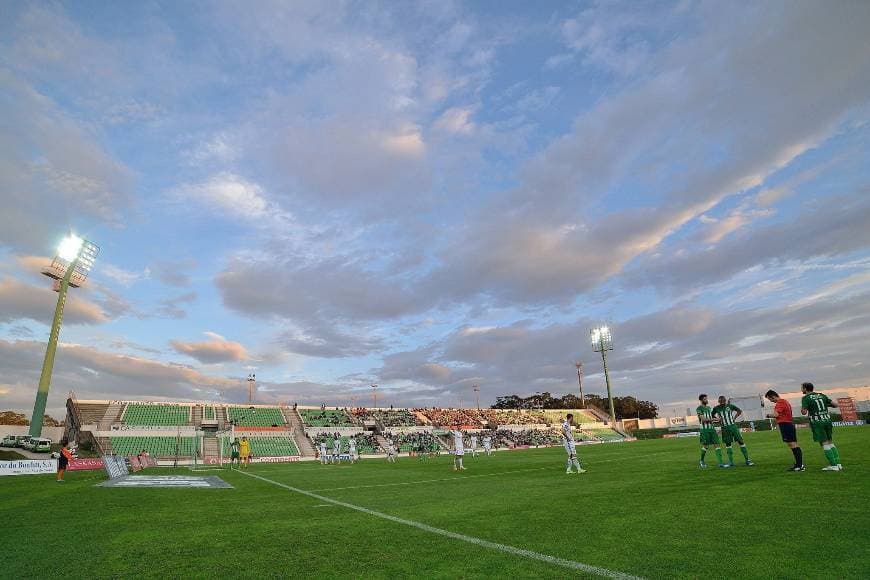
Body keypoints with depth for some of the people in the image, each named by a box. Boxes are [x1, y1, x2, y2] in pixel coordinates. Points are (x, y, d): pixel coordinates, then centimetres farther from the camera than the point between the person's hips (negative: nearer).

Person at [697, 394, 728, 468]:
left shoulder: (709, 407, 16)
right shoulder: (699, 408, -8)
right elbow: (703, 419, -16)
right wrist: (714, 419, -16)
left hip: (712, 428, 7)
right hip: (704, 429, -7)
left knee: (718, 444, -3)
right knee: (705, 446, -1)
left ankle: (720, 462, -3)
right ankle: (701, 461, 18)